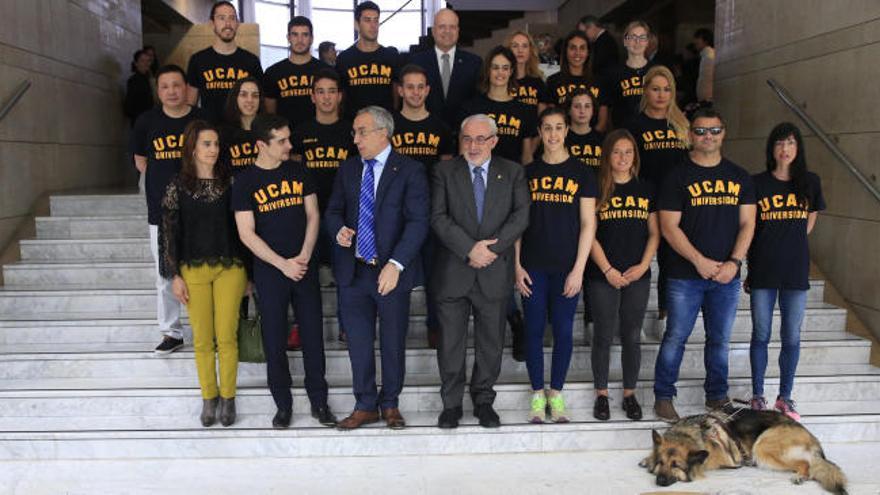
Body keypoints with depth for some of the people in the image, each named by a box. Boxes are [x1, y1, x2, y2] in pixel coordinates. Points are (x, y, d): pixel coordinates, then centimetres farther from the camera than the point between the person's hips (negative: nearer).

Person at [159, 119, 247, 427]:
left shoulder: (229, 182, 2)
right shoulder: (178, 186, 1)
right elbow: (167, 232, 1)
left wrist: (247, 272, 3)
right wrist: (174, 276, -3)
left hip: (229, 267, 0)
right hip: (193, 271, 0)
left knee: (226, 337, 1)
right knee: (202, 339, 6)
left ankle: (228, 398, 16)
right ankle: (209, 398, 21)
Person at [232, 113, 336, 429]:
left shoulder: (298, 172, 4)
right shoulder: (245, 182, -5)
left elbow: (313, 215, 5)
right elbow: (247, 234, -8)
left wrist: (304, 256, -8)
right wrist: (283, 264, -13)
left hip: (305, 267, 2)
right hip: (270, 271, -2)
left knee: (313, 335, 6)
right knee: (275, 341, 5)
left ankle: (319, 402, 18)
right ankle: (283, 405, 20)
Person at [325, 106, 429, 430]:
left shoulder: (410, 171, -6)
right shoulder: (348, 169, 9)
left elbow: (417, 222, -14)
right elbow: (333, 211, 16)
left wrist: (395, 265, -24)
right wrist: (339, 230, -9)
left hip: (391, 273, -4)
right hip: (353, 271, 4)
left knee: (393, 343, 10)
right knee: (358, 344, 10)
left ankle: (390, 404, 29)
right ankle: (365, 406, 26)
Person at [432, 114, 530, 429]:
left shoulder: (513, 172, 7)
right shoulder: (444, 171, 4)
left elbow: (521, 216, -3)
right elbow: (439, 217, -6)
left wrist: (492, 247, -15)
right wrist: (470, 249, -17)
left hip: (495, 273, 1)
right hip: (452, 272, -1)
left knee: (491, 341, 10)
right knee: (451, 341, 6)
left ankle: (484, 401, 27)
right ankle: (451, 404, 21)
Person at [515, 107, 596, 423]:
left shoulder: (581, 173, 3)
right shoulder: (527, 172, 7)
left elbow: (588, 223, 0)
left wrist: (579, 269, -7)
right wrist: (517, 265, 0)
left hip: (567, 267, -1)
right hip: (533, 267, 1)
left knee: (563, 330, 4)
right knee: (534, 330, 4)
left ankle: (556, 394, 18)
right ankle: (538, 394, 16)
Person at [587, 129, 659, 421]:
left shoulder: (646, 190, 9)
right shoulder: (596, 189, -1)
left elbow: (654, 233, 8)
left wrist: (643, 266, -5)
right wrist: (608, 270, -11)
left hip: (638, 276, 3)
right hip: (603, 276, -3)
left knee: (632, 337, 9)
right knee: (603, 336, 4)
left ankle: (630, 394, 22)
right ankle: (601, 395, 17)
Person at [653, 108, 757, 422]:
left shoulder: (739, 177, 10)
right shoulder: (679, 176, -2)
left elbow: (747, 223, 7)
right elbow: (669, 226, -7)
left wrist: (734, 262, -8)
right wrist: (700, 261, -14)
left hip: (727, 276, 4)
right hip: (685, 276, -3)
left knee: (720, 339, 12)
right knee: (676, 338, 1)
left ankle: (717, 396, 27)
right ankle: (663, 396, 14)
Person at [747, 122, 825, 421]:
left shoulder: (810, 182, 5)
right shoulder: (758, 183, -1)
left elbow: (810, 221, 18)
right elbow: (747, 226, 5)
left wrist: (791, 242, 11)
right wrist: (749, 266, 2)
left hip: (796, 271, 2)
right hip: (763, 271, -1)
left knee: (792, 337, 6)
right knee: (761, 335, 6)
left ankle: (785, 397, 20)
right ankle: (758, 395, 18)